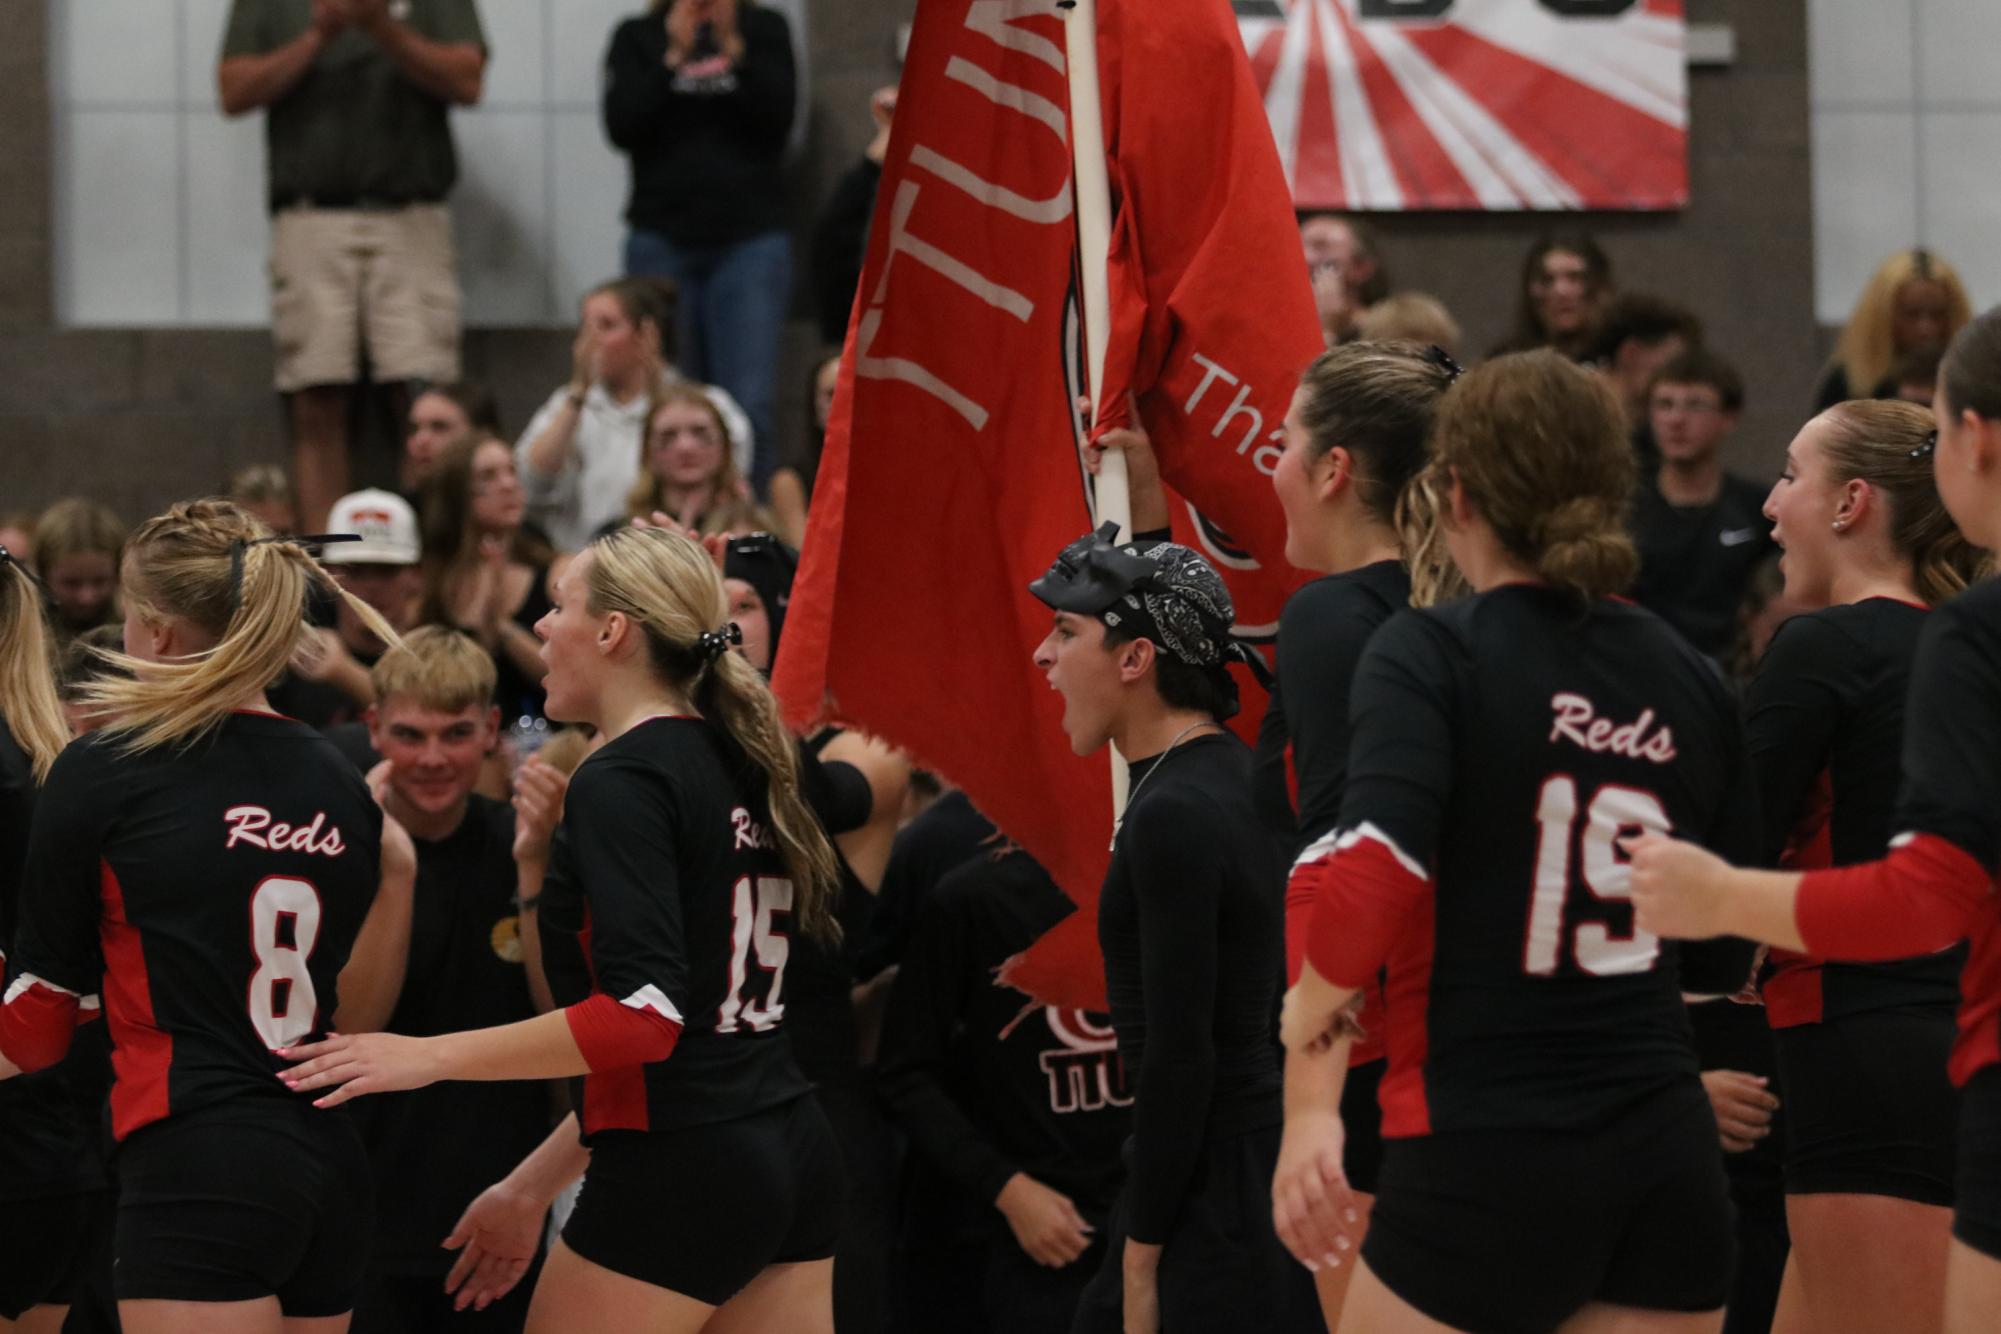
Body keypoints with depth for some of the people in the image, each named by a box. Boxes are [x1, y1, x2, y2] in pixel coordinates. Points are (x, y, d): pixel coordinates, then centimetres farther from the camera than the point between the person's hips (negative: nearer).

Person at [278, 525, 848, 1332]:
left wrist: (431, 1056, -17)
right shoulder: (732, 763, 14)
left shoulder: (620, 783, -12)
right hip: (793, 1157, 8)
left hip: (679, 1175, -8)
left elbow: (642, 1015, -23)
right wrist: (535, 1183, 25)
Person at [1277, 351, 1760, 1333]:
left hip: (1483, 1162, -5)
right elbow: (1722, 961, 13)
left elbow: (1375, 872, -22)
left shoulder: (1429, 654, -7)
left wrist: (1312, 1008, -8)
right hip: (1670, 1160, 5)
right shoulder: (1689, 681, 9)